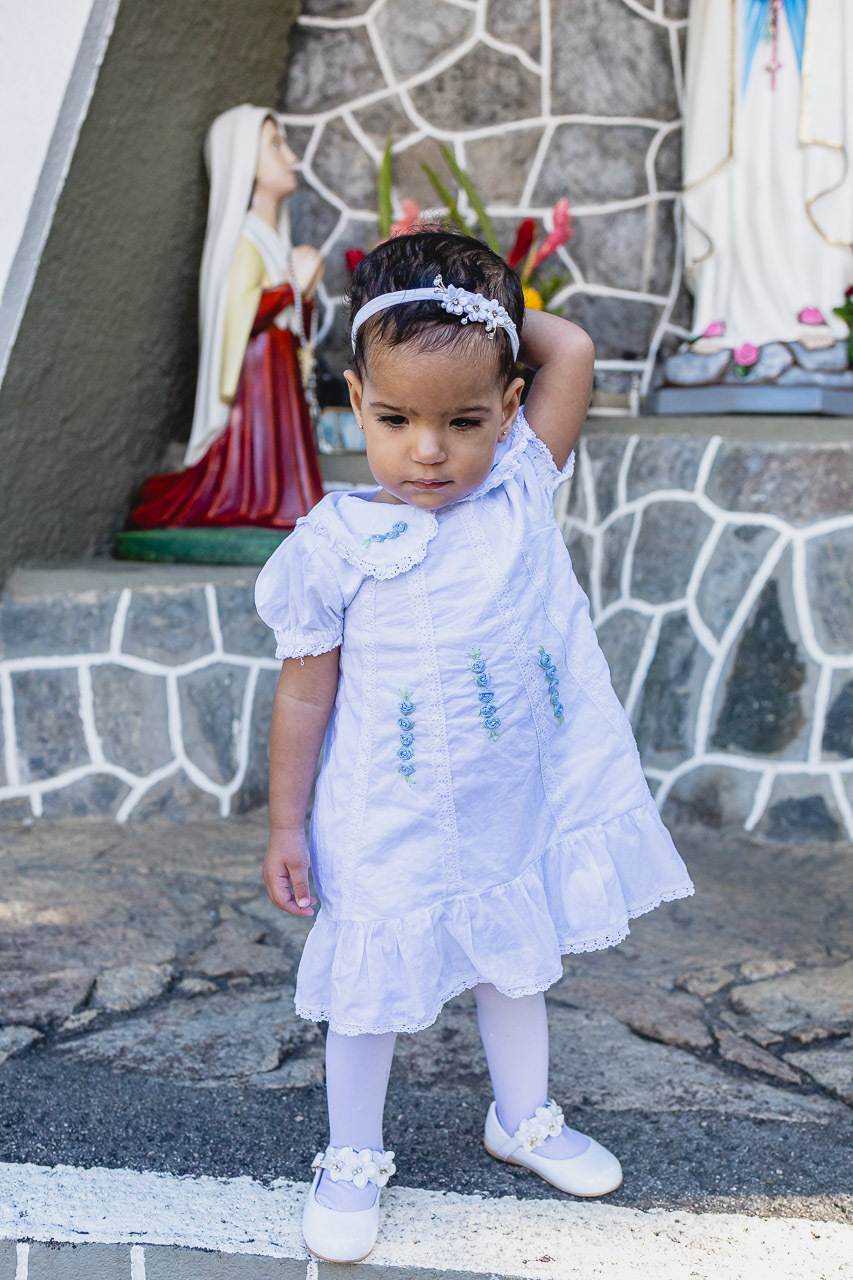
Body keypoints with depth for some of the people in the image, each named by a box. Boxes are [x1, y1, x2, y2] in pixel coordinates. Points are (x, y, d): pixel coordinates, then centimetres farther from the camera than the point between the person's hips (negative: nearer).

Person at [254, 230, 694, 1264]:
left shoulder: (523, 488, -10)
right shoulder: (331, 547, -17)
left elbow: (571, 350, -21)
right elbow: (306, 692, -9)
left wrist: (486, 315, -8)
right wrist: (286, 826, -5)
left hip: (521, 809, 3)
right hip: (392, 832, -3)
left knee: (514, 967, 25)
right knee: (371, 993, 14)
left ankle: (523, 1118, 51)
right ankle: (353, 1158, 40)